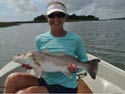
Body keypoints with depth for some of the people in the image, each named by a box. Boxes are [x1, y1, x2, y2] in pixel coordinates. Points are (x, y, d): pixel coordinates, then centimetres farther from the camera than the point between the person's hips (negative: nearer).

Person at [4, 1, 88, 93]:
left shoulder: (75, 39, -12)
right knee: (13, 78, -19)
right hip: (45, 81, 4)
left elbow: (84, 59, 3)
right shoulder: (40, 39, -3)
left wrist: (76, 67, -17)